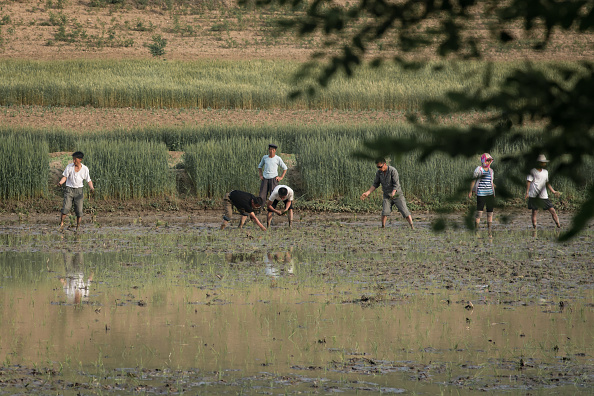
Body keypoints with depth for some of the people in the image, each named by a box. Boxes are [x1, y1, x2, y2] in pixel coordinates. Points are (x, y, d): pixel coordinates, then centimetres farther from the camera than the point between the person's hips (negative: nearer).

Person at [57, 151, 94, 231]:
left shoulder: (85, 169, -1)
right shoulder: (69, 167, -2)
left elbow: (89, 180, 1)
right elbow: (65, 177, -2)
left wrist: (92, 188, -18)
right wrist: (60, 183, -22)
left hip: (78, 190, 1)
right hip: (69, 189, -1)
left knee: (79, 210, -4)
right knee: (66, 207, -15)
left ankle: (78, 227, 4)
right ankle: (61, 224, -3)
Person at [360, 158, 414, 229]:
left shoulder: (393, 171, -22)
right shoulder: (379, 173, -5)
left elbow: (396, 185, -26)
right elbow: (375, 184, 5)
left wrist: (393, 193, -43)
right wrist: (367, 193, -5)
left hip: (397, 194, -4)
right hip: (387, 196, 4)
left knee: (404, 211, -10)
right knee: (385, 212, -16)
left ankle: (412, 227, -8)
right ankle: (383, 228, -7)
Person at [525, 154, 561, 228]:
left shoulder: (546, 172, 17)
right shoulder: (532, 172, -1)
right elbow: (528, 182, -6)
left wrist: (554, 192, 17)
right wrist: (527, 193, -16)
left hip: (544, 196, 5)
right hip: (534, 196, -5)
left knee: (552, 210, -1)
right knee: (534, 212, -2)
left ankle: (559, 226, 3)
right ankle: (534, 227, 4)